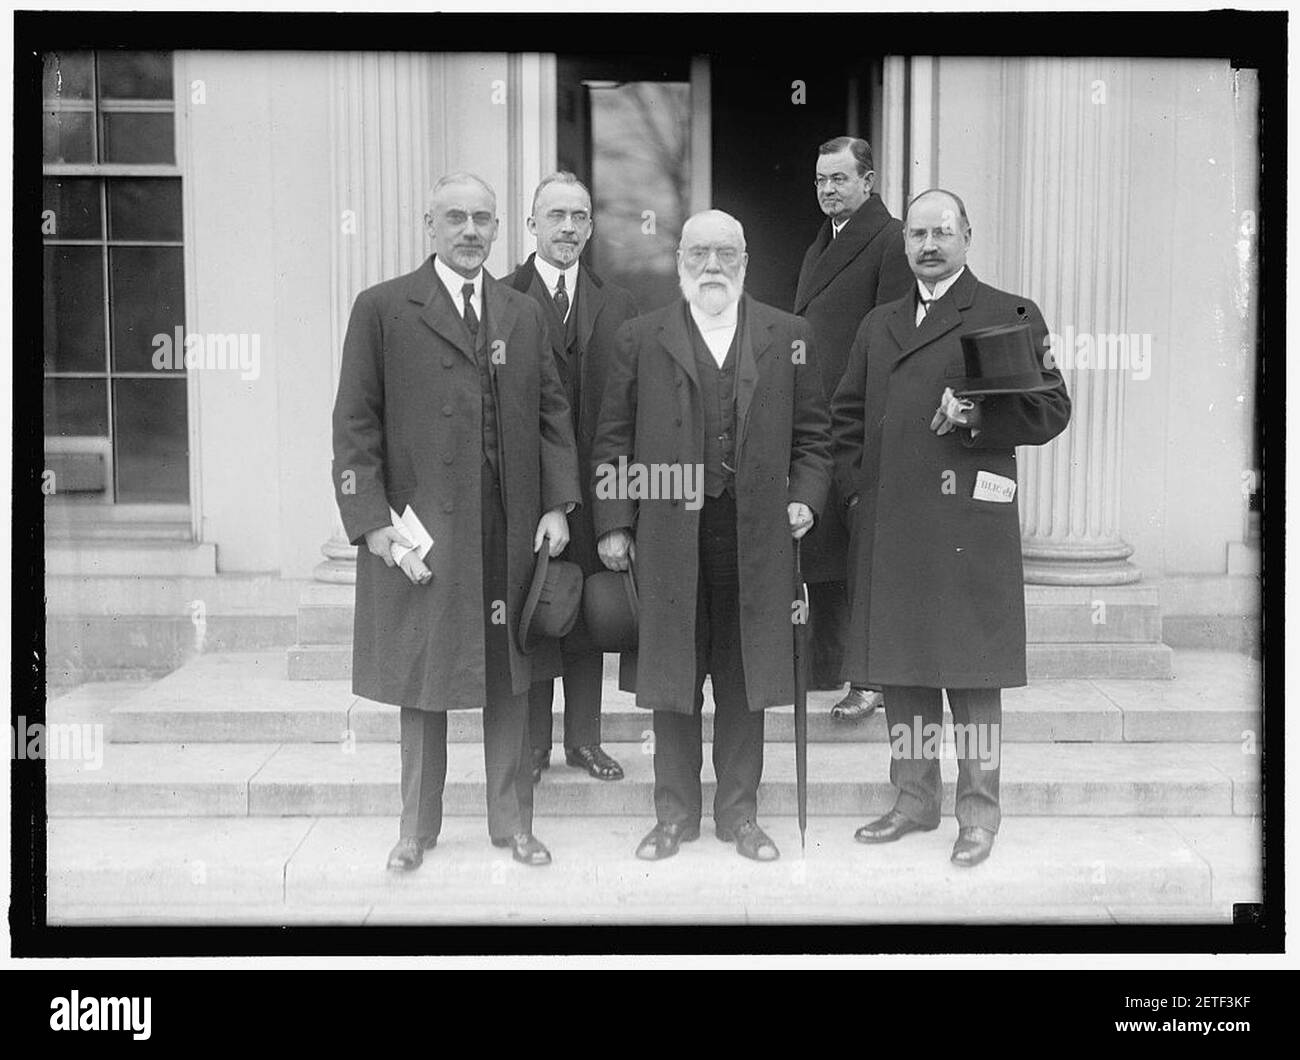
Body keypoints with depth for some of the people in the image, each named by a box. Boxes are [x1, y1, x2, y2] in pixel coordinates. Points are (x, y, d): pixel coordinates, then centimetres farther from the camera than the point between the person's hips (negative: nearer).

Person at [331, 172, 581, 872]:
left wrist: (556, 504, 2)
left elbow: (551, 412, 13)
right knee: (422, 683, 9)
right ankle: (417, 828, 24)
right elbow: (355, 424, -3)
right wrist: (372, 522, -10)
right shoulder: (382, 309, 0)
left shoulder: (524, 315, 13)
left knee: (509, 682, 10)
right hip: (419, 532, -3)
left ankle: (512, 822, 24)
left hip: (513, 534, 3)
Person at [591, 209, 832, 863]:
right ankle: (675, 814, 21)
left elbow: (812, 435, 11)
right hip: (669, 537, 0)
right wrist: (613, 524, 0)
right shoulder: (640, 340, 6)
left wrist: (805, 498, -3)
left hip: (756, 538, 1)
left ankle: (739, 812, 22)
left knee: (744, 685, 8)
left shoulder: (788, 337, 8)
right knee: (674, 684, 7)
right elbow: (612, 442, 5)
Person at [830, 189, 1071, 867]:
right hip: (887, 525, 5)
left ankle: (979, 811, 11)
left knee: (972, 670, -1)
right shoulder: (877, 325, 19)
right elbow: (847, 416, 22)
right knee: (899, 667, 10)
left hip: (968, 522, -5)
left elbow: (1050, 410, -1)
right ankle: (914, 799, 22)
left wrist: (978, 416, -16)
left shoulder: (1010, 315, 4)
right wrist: (856, 486, 8)